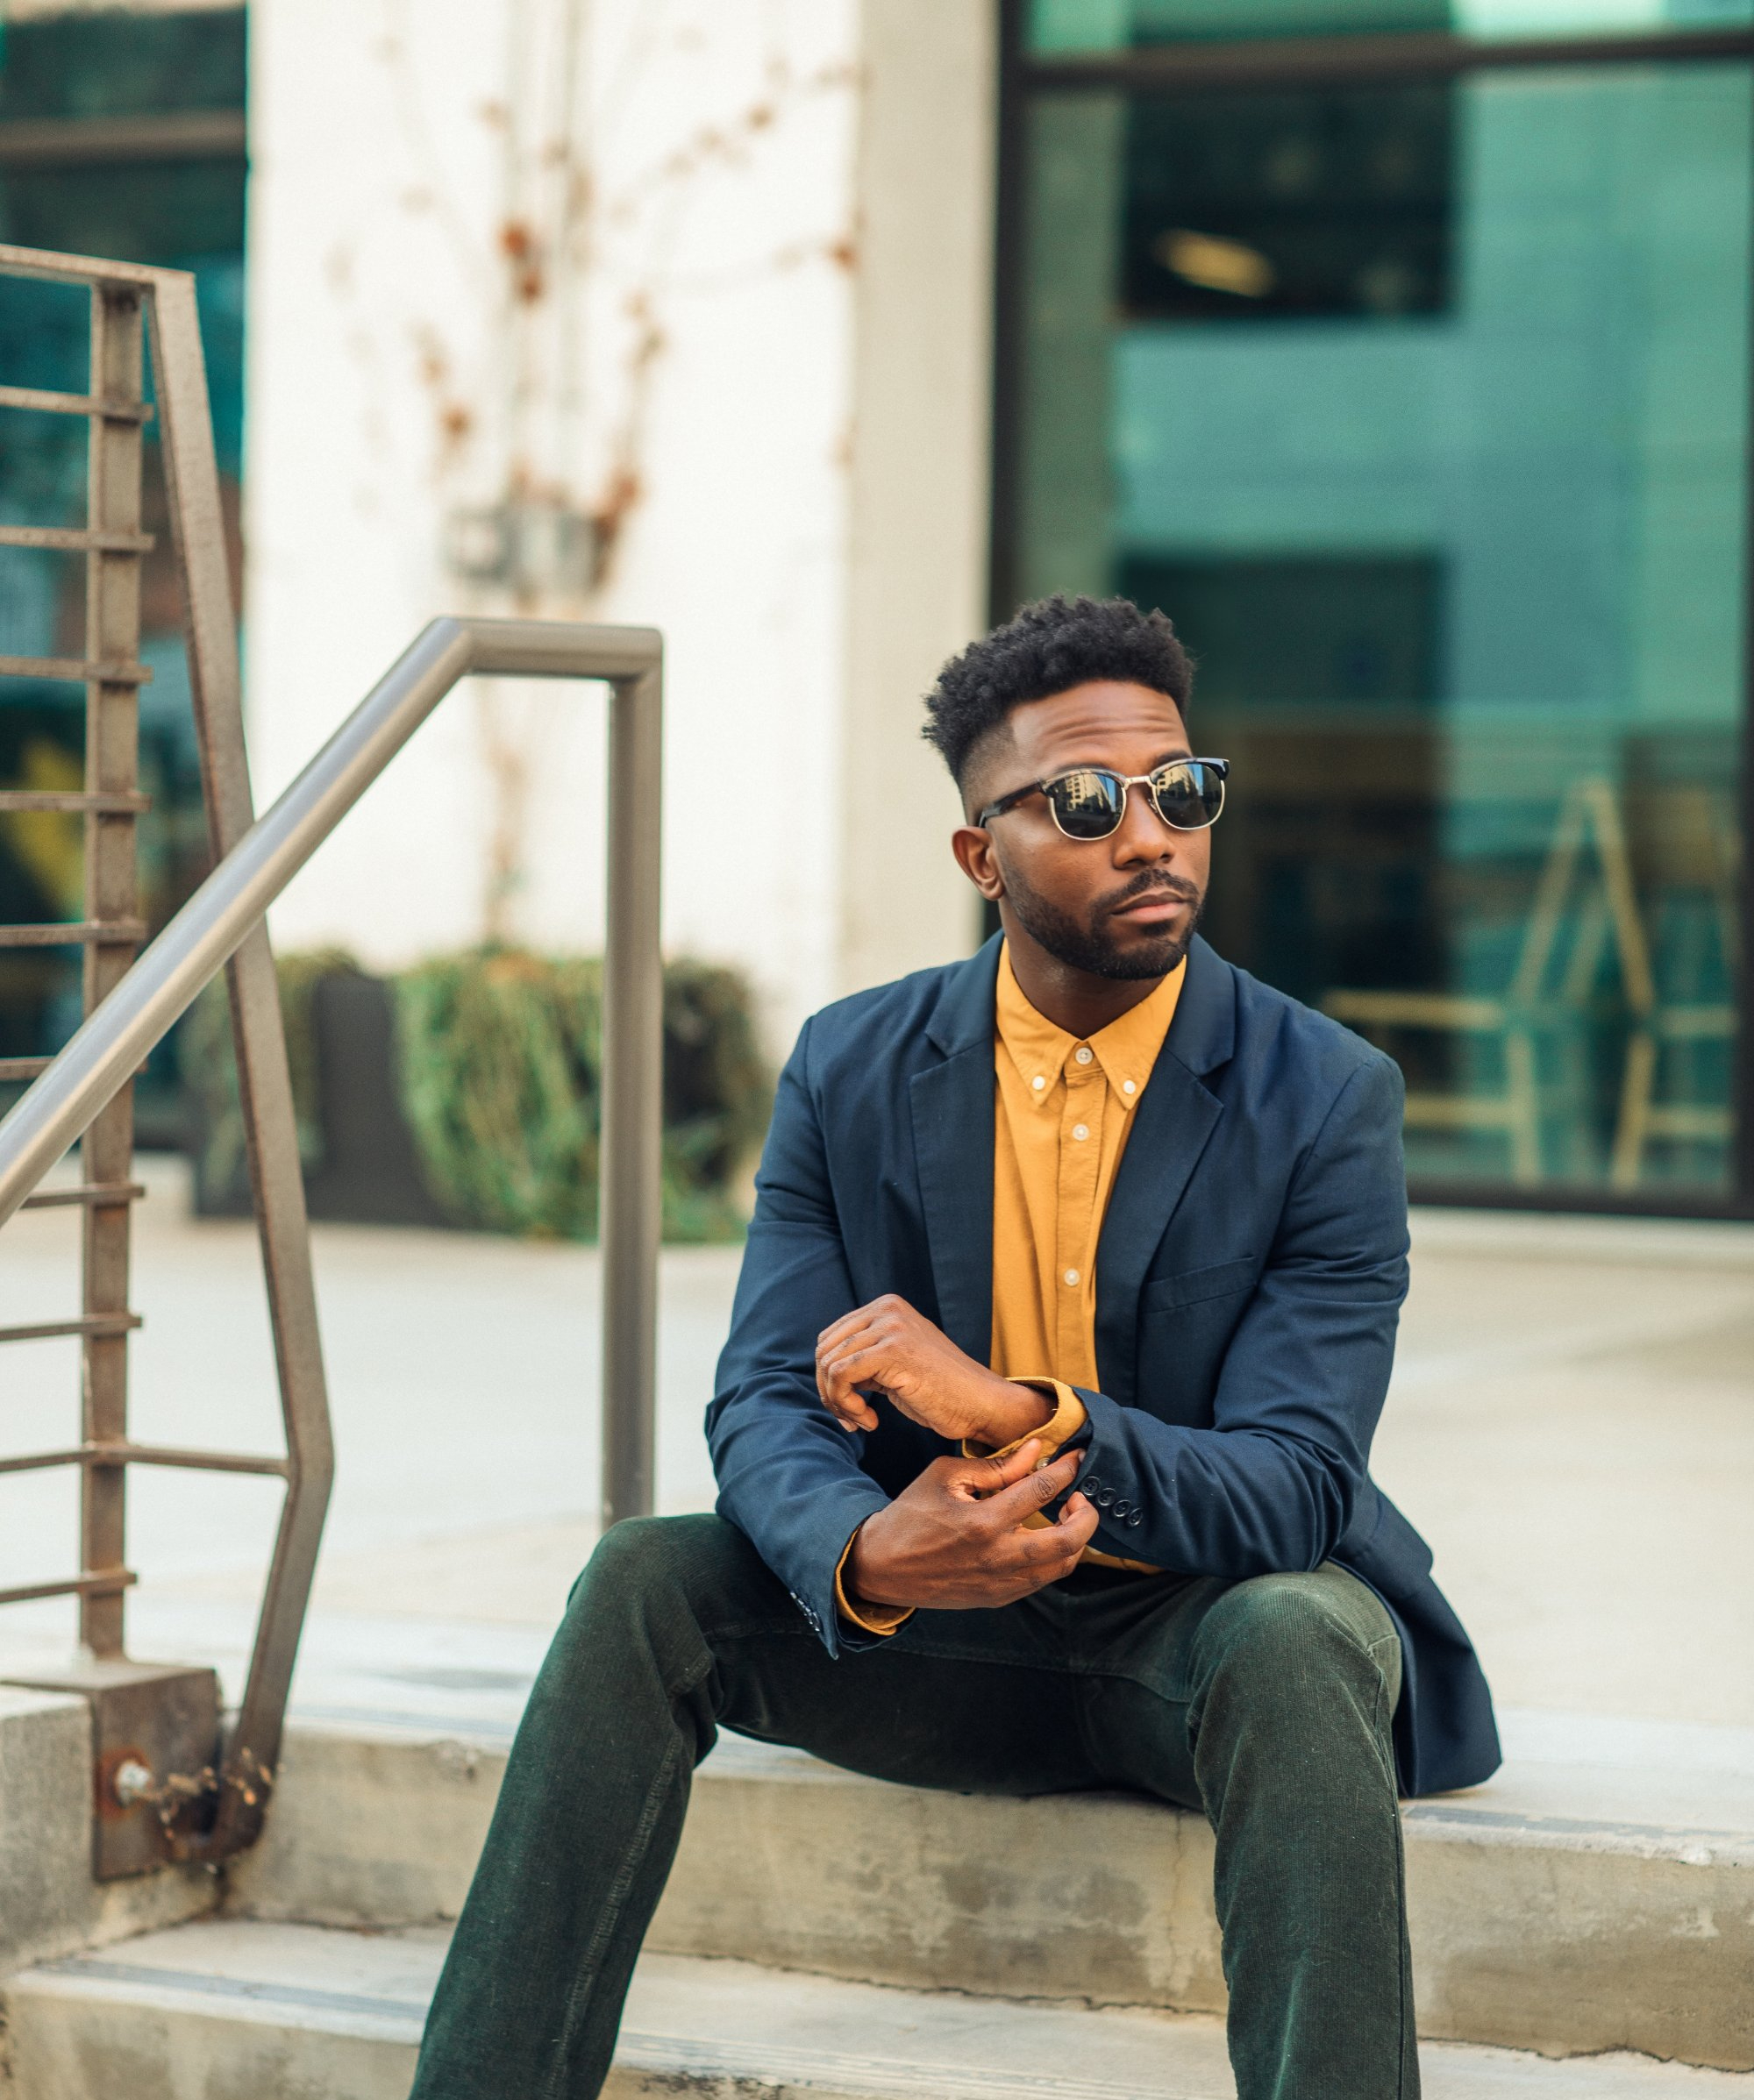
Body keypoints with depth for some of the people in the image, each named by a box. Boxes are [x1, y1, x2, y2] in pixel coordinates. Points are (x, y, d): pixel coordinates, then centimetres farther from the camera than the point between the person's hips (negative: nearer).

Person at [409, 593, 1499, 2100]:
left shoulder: (1326, 1099, -12)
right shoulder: (851, 1071, -3)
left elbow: (1290, 1491, -20)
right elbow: (764, 1406, -10)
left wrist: (1016, 1410, -39)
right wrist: (866, 1555, -35)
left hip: (1218, 1617, -3)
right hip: (940, 1624, 3)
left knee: (1292, 1642, -37)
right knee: (643, 1584, -21)